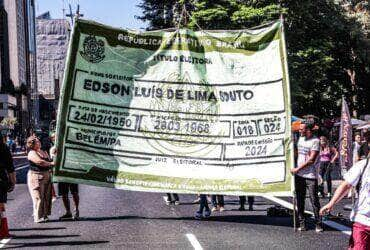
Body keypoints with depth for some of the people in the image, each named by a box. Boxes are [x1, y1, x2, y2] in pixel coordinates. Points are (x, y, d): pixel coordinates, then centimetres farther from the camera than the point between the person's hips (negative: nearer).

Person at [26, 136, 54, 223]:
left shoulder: (44, 152, 17)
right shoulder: (32, 153, -10)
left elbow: (49, 161, 25)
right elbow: (40, 162, -23)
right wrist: (51, 163, -17)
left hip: (46, 176, 8)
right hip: (36, 176, -8)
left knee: (47, 196, 9)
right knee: (38, 197, -8)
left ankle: (44, 215, 17)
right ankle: (38, 217, -5)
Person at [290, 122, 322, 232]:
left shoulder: (315, 141, -10)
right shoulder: (301, 138, 12)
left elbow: (311, 160, -14)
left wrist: (297, 169, -11)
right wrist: (295, 169, 12)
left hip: (310, 175, -6)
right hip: (299, 175, 6)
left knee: (314, 200, -3)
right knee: (300, 200, 7)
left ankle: (318, 224, 5)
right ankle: (302, 223, 14)